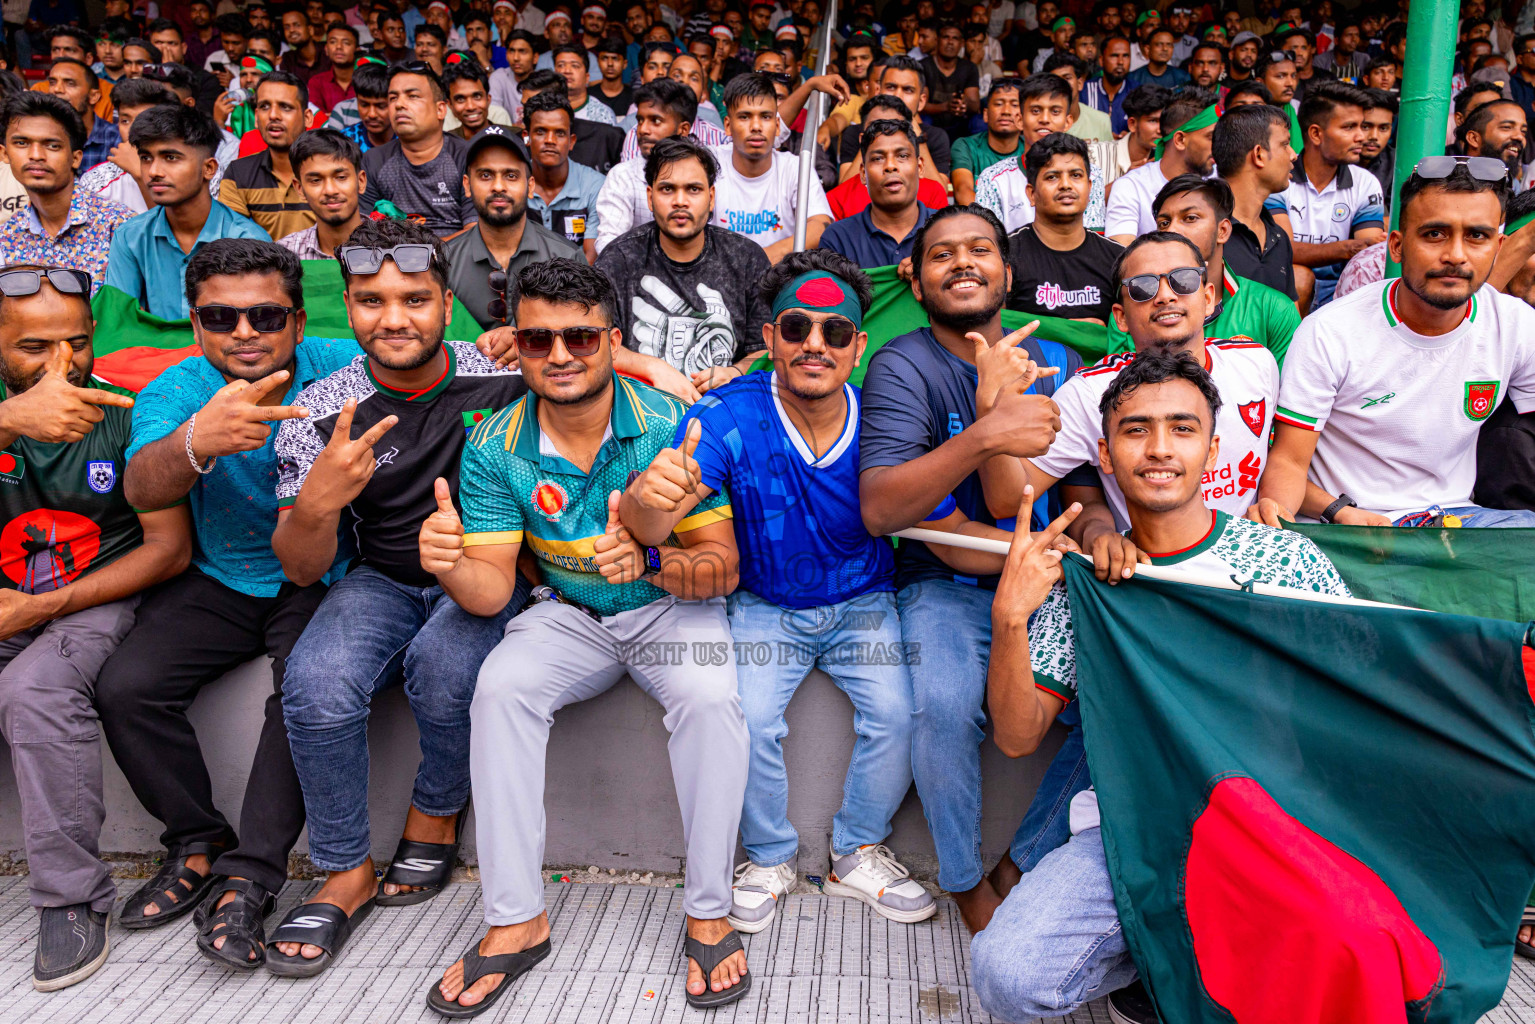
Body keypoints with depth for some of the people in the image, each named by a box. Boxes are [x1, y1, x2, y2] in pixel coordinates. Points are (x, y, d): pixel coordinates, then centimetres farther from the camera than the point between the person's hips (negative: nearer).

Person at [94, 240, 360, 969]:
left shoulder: (339, 368, -8)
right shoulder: (175, 391, -7)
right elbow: (142, 487, -26)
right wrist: (197, 440, -50)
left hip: (318, 580, -2)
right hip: (216, 582, 3)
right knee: (125, 687, -16)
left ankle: (249, 878, -14)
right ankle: (198, 843, 6)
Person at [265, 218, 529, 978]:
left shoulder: (501, 377, -9)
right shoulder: (321, 411, -6)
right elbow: (302, 570, -6)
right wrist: (314, 506, -29)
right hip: (384, 580, 2)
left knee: (443, 662, -33)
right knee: (315, 683, -27)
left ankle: (434, 820, -1)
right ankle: (346, 874, -4)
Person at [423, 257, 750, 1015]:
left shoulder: (673, 428, -17)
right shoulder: (496, 447, -9)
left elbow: (723, 566, -15)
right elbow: (492, 590, -10)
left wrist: (650, 562, -37)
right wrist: (451, 565, -34)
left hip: (673, 607, -2)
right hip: (568, 614, 3)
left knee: (710, 697, -31)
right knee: (500, 689, -25)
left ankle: (707, 913, -14)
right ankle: (516, 920, -13)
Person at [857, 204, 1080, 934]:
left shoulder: (1055, 365, 8)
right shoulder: (904, 367, -5)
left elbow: (1008, 503, -6)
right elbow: (879, 510, -21)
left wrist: (996, 405, -22)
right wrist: (985, 434, -32)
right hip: (946, 586, -3)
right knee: (944, 704, -30)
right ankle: (966, 881, -1)